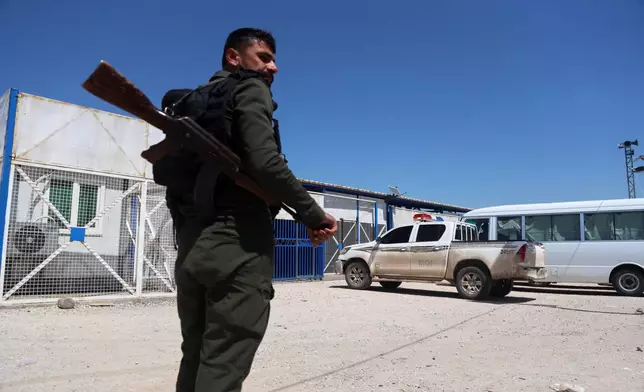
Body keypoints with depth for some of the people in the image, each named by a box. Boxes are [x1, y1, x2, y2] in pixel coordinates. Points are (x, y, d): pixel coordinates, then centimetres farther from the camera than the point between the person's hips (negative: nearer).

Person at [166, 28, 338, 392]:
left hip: (193, 243, 8)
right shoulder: (250, 89, 0)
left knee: (196, 360, 16)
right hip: (237, 242, -8)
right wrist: (313, 214, -10)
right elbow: (264, 161, -18)